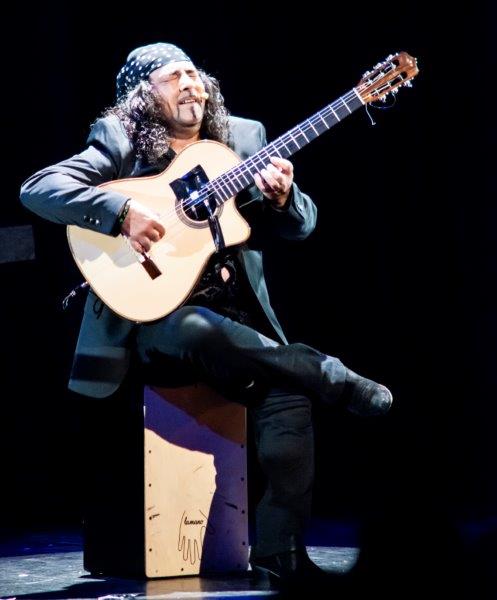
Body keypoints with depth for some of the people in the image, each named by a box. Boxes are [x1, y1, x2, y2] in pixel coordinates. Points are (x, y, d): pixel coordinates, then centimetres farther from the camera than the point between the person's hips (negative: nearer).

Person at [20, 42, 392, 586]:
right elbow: (37, 188, -10)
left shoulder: (244, 138, 14)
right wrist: (123, 210, -23)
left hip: (241, 319, 3)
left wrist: (282, 199, -10)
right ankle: (332, 377, -21)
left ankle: (280, 554, -16)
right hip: (157, 321, -3)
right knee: (200, 331, -39)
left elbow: (301, 225, 13)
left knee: (289, 406, -27)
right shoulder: (121, 146, 2)